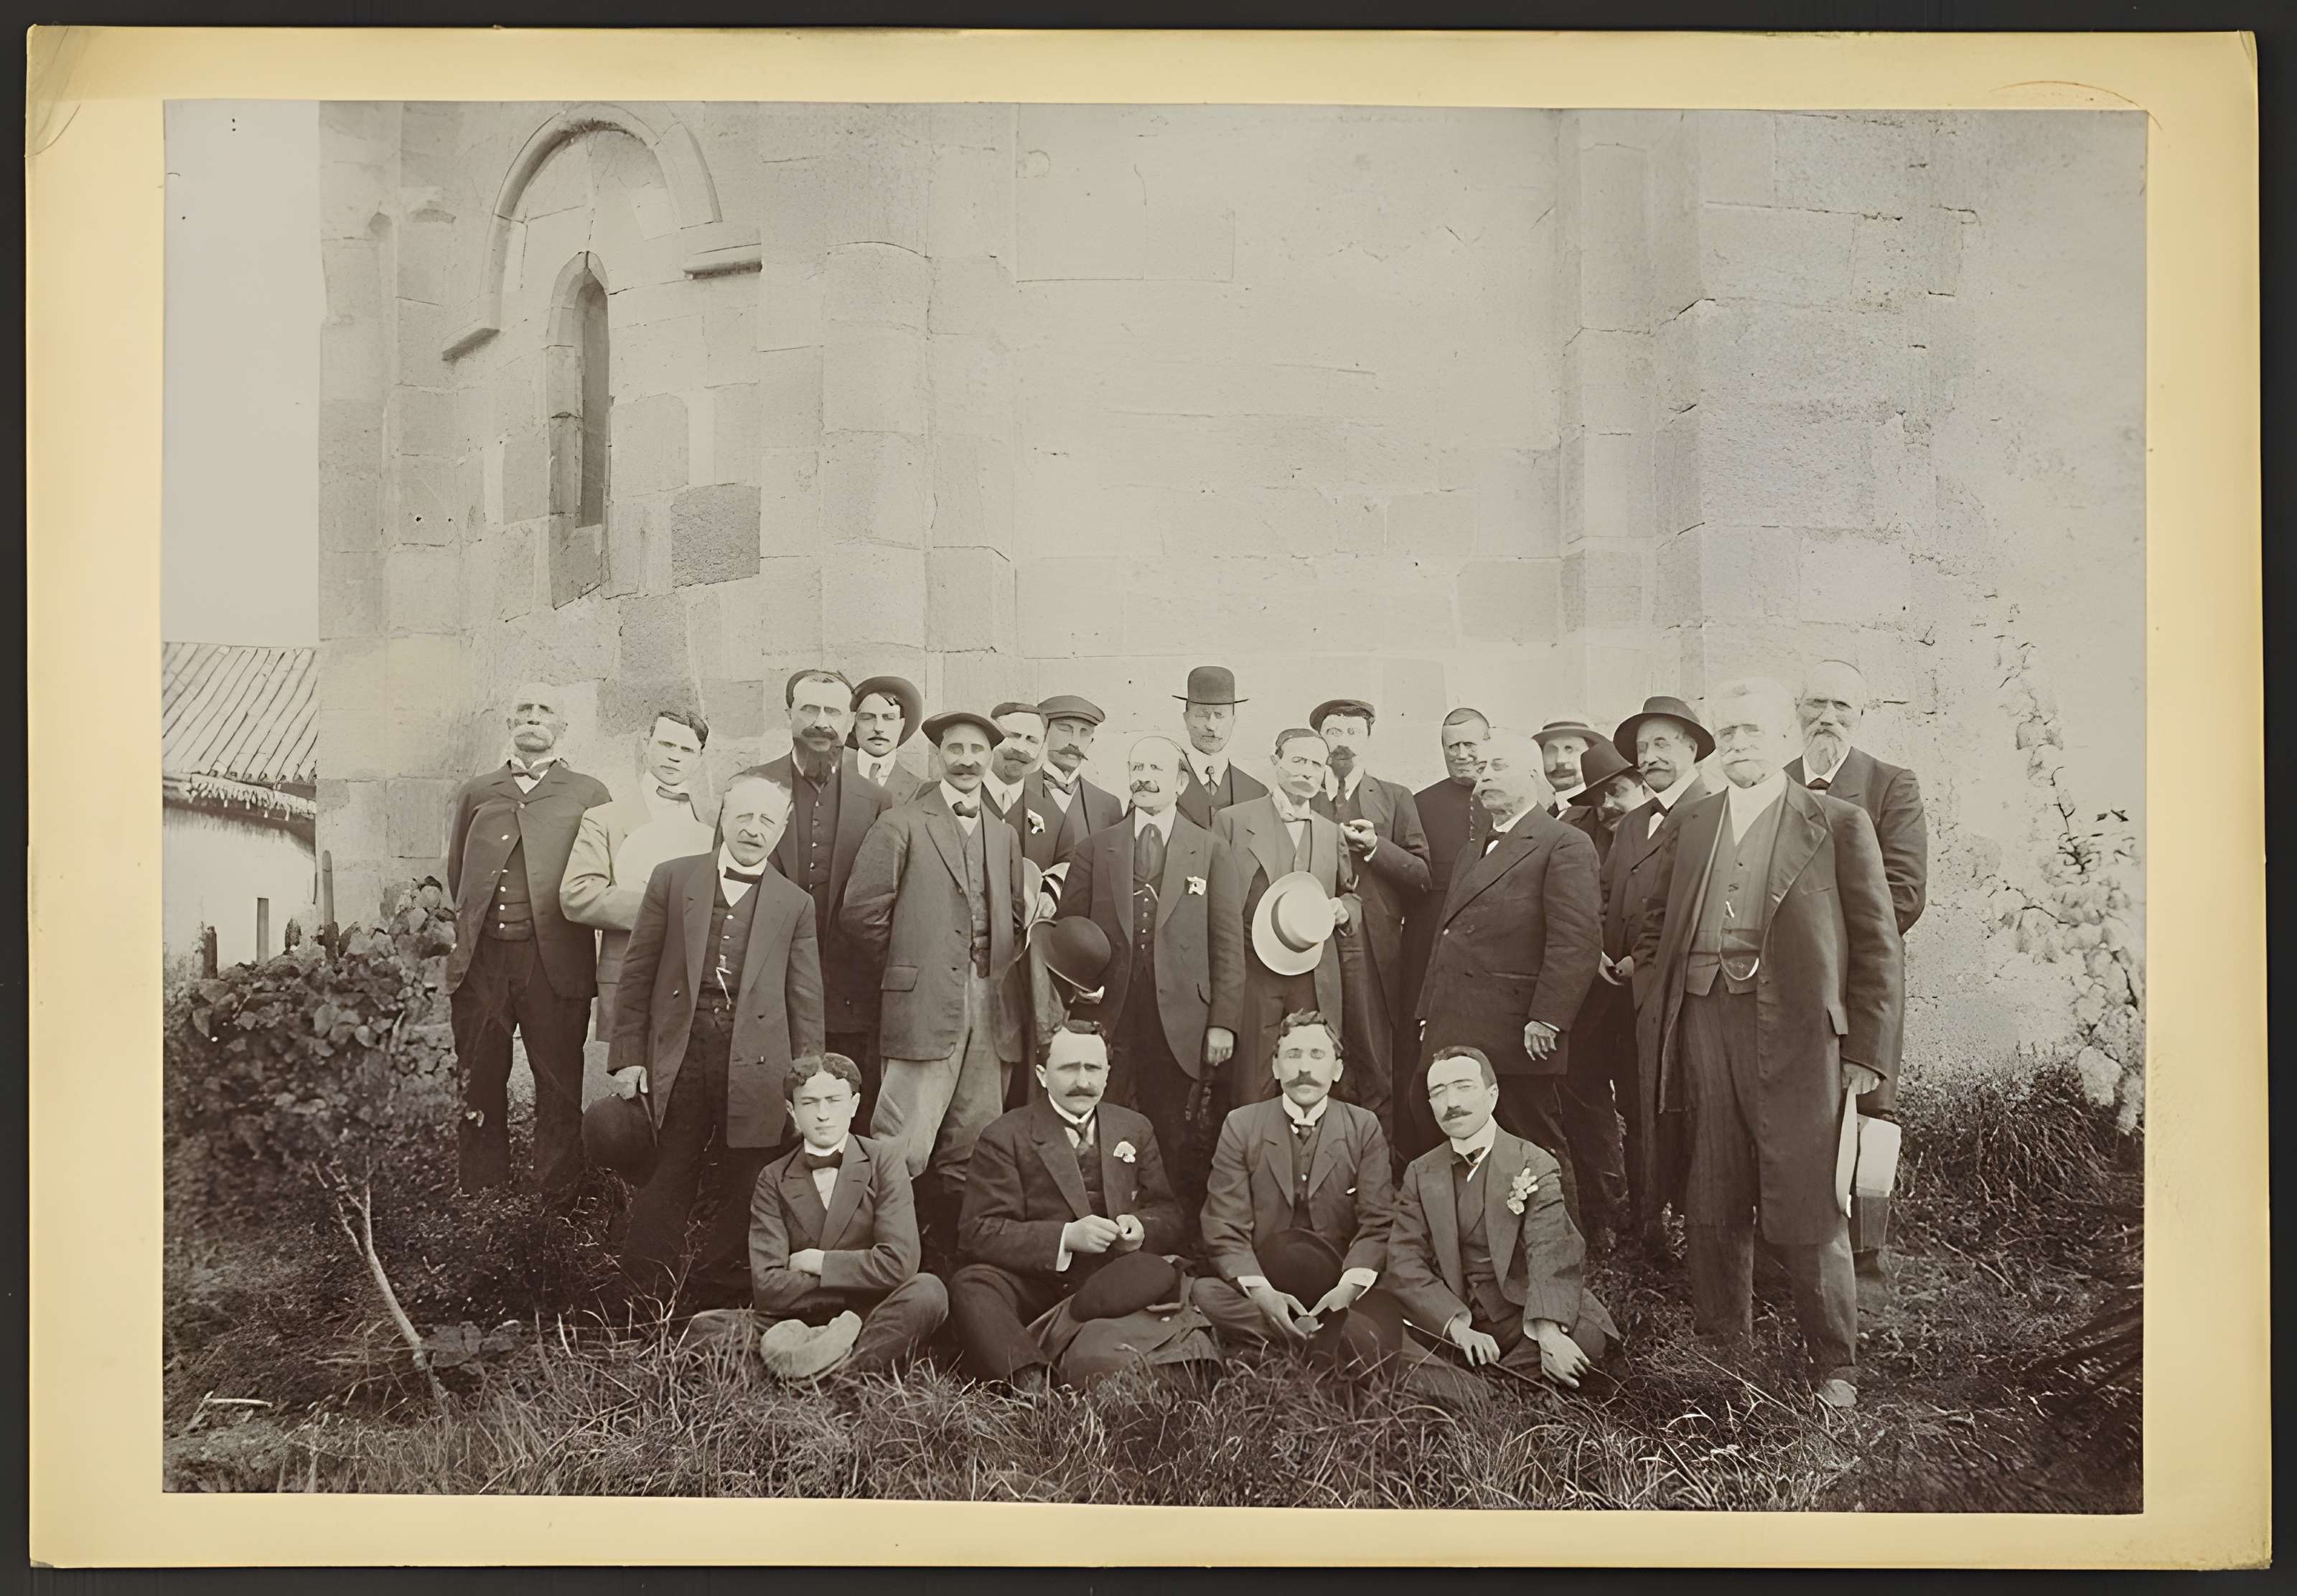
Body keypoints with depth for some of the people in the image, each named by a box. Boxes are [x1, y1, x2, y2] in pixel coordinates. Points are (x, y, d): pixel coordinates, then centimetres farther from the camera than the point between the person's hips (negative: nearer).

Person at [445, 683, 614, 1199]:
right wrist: (457, 941, 13)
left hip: (555, 962, -2)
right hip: (479, 959, 2)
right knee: (478, 1084, 5)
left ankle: (558, 1204, 7)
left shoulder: (588, 794, 10)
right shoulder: (475, 792, 18)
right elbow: (454, 876, 21)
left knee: (559, 1087, -1)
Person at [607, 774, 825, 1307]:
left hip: (756, 1064, 1)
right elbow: (637, 973, 7)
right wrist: (628, 1056, 1)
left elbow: (806, 1002, 7)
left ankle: (713, 1302, 18)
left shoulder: (795, 904, 8)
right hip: (678, 1055, -1)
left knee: (742, 1194, 5)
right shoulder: (673, 879, 7)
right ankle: (645, 1300, 12)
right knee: (666, 1185, 3)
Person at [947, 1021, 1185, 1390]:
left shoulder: (1135, 1130, 17)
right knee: (970, 1284, -32)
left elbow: (1168, 1217, 17)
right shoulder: (1004, 1138, 3)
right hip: (1033, 1286, -3)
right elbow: (978, 1232, -8)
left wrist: (1141, 1227, -9)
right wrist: (1066, 1236, -20)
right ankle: (1030, 1380, -48)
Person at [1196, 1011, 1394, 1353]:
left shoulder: (1364, 1128, 6)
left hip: (1337, 1292, -1)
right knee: (1204, 1294, -31)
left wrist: (1349, 1288, -22)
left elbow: (1377, 1224, -1)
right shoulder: (1241, 1126, 4)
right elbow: (1225, 1226, -3)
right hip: (1261, 1289, 1)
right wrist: (1261, 1292, -22)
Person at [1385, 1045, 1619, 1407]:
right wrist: (1458, 1326, -21)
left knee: (1590, 1336, -33)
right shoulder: (1420, 1174, 10)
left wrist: (1549, 1333, -33)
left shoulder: (1534, 1164, 1)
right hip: (1450, 1321, 1)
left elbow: (1552, 1256, -13)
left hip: (1523, 1316, -1)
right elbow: (1405, 1264, -2)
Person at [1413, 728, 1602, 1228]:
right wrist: (1430, 1015, 18)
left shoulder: (1564, 844, -4)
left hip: (1518, 1038, -8)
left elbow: (1576, 938, -14)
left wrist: (1546, 1022, -20)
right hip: (1457, 1036, 8)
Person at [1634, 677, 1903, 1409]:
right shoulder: (1688, 824, 14)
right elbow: (1657, 922, 22)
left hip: (1796, 1035, -4)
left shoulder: (1840, 825, 1)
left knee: (1808, 1208, -1)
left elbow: (1877, 947, 0)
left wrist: (1868, 1053, -5)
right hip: (1702, 1027, 4)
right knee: (1711, 1204, 11)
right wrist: (1646, 968, 5)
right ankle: (1720, 1346, 25)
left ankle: (1834, 1367, 13)